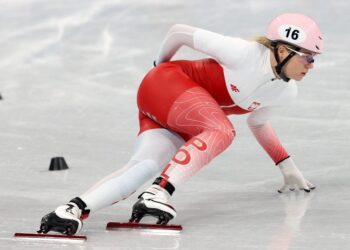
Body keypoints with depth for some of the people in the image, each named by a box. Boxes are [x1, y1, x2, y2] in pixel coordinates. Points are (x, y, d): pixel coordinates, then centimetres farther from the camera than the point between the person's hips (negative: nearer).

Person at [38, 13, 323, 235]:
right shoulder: (245, 53, -23)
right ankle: (158, 193, -41)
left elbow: (257, 122, 22)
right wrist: (162, 62, 8)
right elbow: (181, 32, -11)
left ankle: (77, 208, -33)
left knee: (146, 167, -20)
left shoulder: (286, 92, 2)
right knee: (222, 130, -32)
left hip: (181, 124, 7)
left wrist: (287, 167, 22)